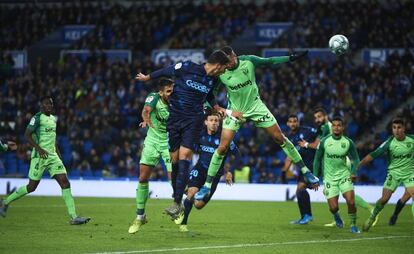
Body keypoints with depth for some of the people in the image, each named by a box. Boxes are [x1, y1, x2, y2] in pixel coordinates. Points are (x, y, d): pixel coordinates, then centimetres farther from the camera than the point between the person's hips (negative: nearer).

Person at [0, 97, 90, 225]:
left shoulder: (54, 119, 16)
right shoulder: (37, 118, -9)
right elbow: (27, 135, -14)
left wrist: (58, 154, 21)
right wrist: (39, 149, -24)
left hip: (52, 156, 7)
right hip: (40, 156, -7)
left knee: (65, 183, -6)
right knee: (32, 186, -1)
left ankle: (74, 217, -9)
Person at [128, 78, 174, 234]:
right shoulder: (154, 98, -14)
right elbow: (146, 110, -32)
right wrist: (147, 120, -54)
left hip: (169, 143, -1)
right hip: (152, 141, 1)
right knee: (143, 178, 0)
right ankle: (140, 216, 14)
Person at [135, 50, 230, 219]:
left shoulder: (212, 80, 4)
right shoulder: (186, 68, -11)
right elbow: (166, 71, 5)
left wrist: (217, 108, 14)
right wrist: (147, 78, 16)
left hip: (193, 120, 1)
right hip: (174, 117, -1)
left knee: (184, 156, -14)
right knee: (174, 159, 0)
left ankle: (177, 204, -18)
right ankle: (176, 197, 16)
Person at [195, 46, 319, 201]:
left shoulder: (248, 61, -16)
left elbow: (269, 62, 0)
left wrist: (291, 58, -2)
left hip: (255, 106, 2)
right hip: (234, 110, -1)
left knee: (280, 138, 1)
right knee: (223, 147, -11)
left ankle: (305, 171, 15)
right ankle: (207, 186, 0)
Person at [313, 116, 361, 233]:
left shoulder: (348, 142, -4)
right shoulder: (324, 141, -5)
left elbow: (356, 159, 5)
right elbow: (317, 159, 4)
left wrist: (354, 172, -13)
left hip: (344, 175, 0)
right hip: (329, 177, 0)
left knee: (351, 201, -17)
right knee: (333, 207, -6)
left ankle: (353, 225, 4)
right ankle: (336, 215, 32)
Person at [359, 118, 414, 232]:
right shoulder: (389, 143, -14)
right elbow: (373, 155, -16)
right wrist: (358, 165, -22)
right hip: (394, 173, -1)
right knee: (384, 199, -6)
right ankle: (372, 217, 19)